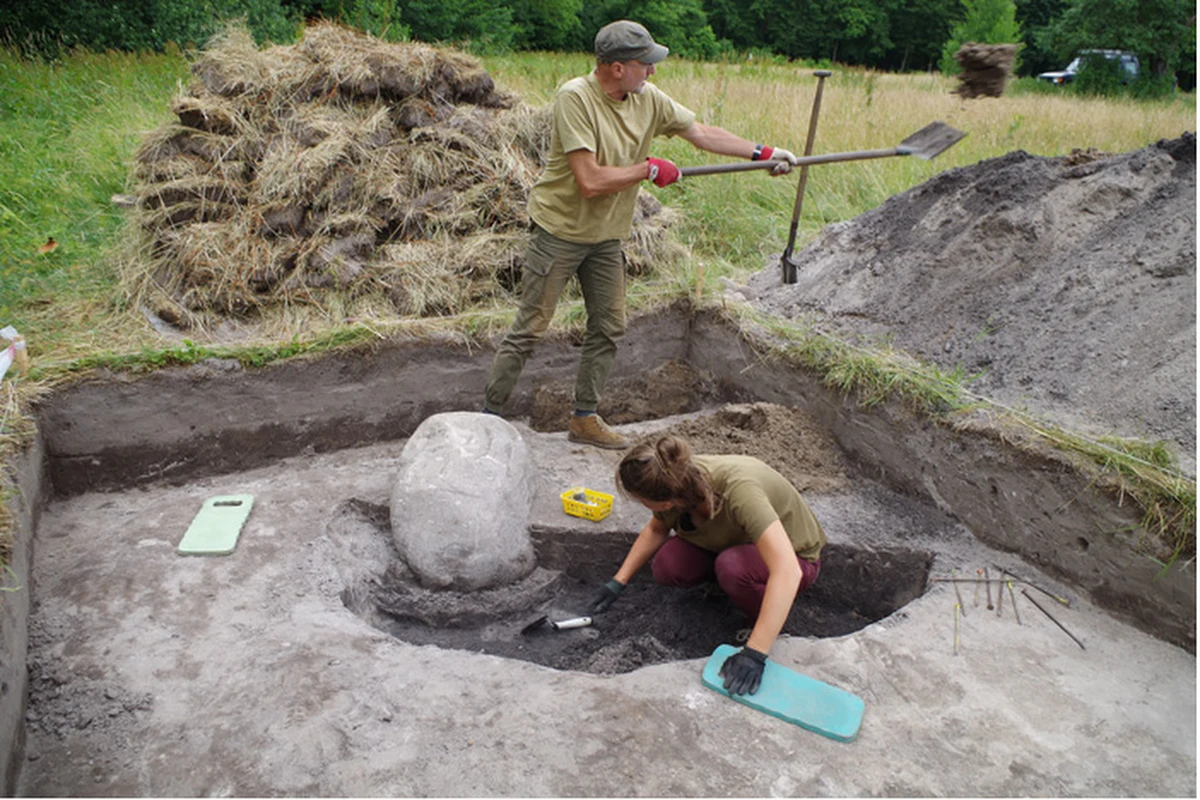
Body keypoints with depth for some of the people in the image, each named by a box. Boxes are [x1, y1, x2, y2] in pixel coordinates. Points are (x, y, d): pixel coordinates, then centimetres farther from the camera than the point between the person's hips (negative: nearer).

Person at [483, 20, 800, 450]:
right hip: (559, 231, -7)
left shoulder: (648, 99, -3)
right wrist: (650, 169, -18)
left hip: (605, 236, 7)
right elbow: (590, 182, -29)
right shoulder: (574, 97, -23)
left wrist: (762, 153, 5)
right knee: (530, 329, -4)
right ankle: (488, 414, 10)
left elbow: (702, 133, 8)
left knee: (609, 328, 9)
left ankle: (585, 419, 23)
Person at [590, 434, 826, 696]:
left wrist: (754, 654, -46)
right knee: (666, 566, -20)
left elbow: (787, 572, -45)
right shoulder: (678, 482, -20)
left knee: (732, 566, -37)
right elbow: (656, 530, 3)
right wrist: (618, 581, 1)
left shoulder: (738, 490, -40)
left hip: (796, 557, -5)